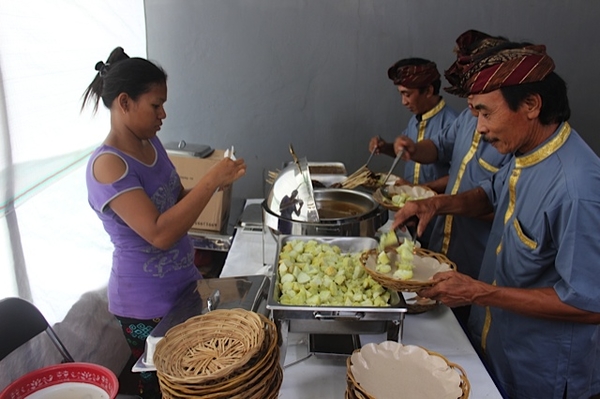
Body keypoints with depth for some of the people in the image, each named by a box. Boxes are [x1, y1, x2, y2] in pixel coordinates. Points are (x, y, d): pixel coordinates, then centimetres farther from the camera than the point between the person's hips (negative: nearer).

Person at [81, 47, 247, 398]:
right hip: (147, 305, -7)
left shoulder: (150, 142, 2)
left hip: (183, 284, 7)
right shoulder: (108, 165, -23)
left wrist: (216, 182, -6)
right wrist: (210, 181, -28)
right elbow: (159, 233, -31)